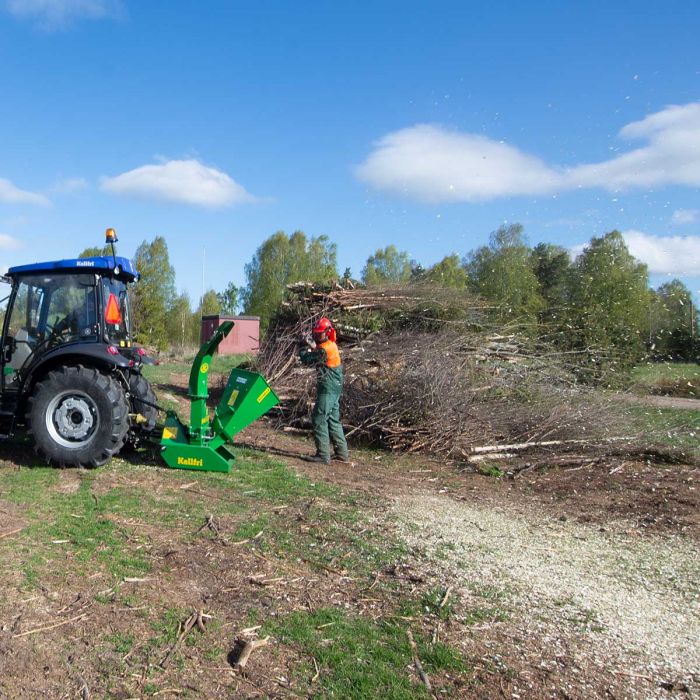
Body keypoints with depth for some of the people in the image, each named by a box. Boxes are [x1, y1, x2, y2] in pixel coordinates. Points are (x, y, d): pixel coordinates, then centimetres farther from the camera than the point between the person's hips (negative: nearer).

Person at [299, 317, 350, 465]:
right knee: (333, 420, 16)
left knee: (319, 420, -6)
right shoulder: (331, 345, 12)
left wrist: (304, 348, 5)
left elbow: (307, 359, -13)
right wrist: (310, 346, 12)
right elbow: (317, 354, 22)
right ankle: (342, 453, 21)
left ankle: (323, 455, -5)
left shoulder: (325, 349, -18)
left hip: (327, 389, -10)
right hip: (335, 388, 10)